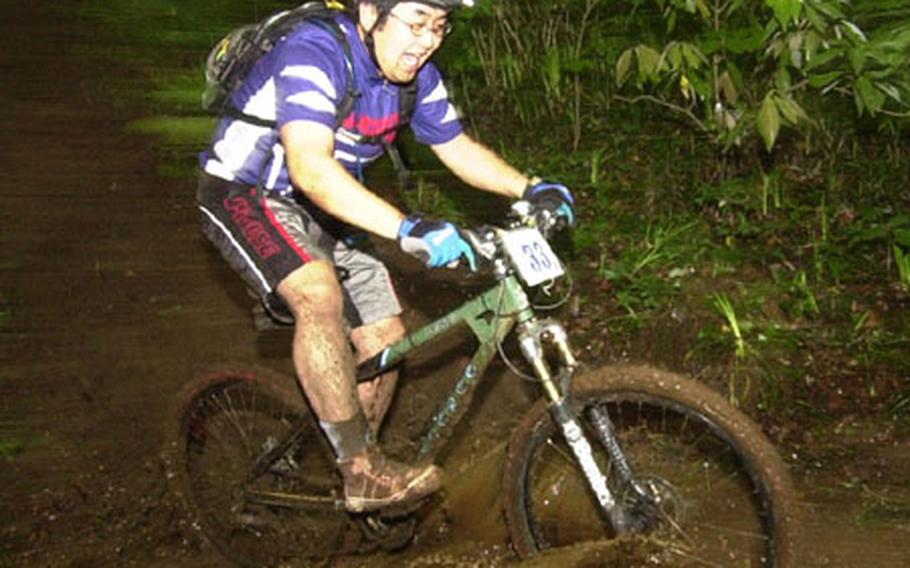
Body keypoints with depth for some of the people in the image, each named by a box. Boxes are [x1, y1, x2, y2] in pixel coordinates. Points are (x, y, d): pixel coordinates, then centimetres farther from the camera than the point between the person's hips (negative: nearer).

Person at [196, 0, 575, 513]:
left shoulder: (417, 75, -6)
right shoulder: (315, 53, -30)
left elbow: (458, 147, 6)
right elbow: (310, 167, -44)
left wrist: (530, 189, -11)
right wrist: (409, 229, -53)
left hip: (319, 212, 8)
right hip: (245, 193, -8)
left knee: (385, 339, 0)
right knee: (320, 294, -34)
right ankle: (363, 471, -24)